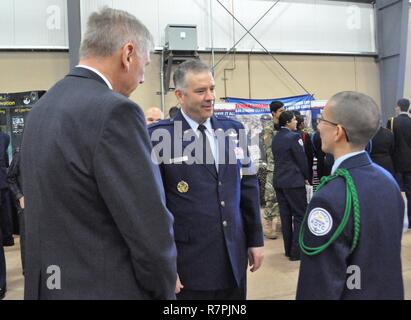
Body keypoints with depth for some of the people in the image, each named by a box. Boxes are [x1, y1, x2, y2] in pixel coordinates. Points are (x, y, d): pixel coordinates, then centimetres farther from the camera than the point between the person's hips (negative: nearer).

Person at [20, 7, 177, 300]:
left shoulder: (43, 107, 5)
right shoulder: (114, 111, -22)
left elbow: (64, 212, 10)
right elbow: (152, 230, -21)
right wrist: (164, 291, -5)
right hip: (105, 288, -8)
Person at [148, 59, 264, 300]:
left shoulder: (233, 129, 5)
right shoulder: (159, 136, -11)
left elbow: (248, 187, 10)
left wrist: (256, 239, 11)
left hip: (234, 259, 5)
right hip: (188, 264, -4)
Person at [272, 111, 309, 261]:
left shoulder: (275, 138, 10)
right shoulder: (294, 137, -13)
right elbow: (302, 159, -11)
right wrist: (306, 177, 5)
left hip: (279, 181, 8)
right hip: (294, 181, -7)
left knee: (285, 216, 11)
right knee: (300, 216, 0)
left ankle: (288, 249, 18)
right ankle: (296, 251, 2)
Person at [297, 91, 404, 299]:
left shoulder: (331, 198, -30)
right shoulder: (387, 179, -4)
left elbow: (319, 286, -26)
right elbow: (388, 251, 8)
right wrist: (385, 287, 20)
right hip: (391, 290, 7)